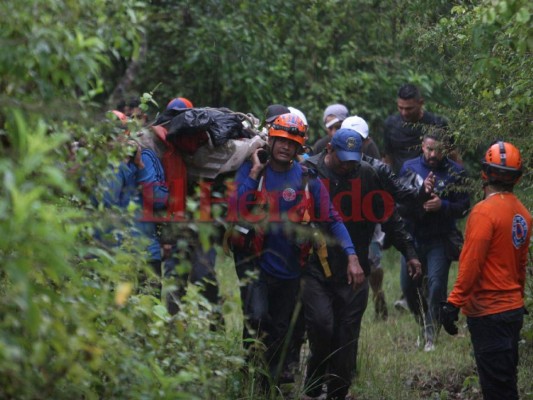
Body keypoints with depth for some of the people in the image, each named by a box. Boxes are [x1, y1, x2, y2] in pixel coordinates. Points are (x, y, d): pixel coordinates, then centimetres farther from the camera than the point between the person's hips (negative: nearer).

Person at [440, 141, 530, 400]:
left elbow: (471, 264, -20)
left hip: (488, 312, -8)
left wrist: (454, 303, -17)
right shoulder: (522, 213, 7)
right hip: (513, 309, 8)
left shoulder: (485, 211, -16)